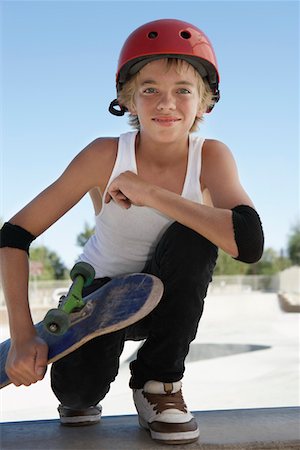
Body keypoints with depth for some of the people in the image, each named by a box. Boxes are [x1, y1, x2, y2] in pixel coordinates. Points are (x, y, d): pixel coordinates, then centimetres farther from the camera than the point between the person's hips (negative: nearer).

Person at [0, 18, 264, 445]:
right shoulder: (106, 156, -23)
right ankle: (80, 397, 13)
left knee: (194, 236, -31)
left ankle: (159, 382, -9)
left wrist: (150, 194, -35)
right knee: (78, 387, -30)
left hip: (167, 299, 2)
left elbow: (248, 243, -38)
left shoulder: (211, 156, -20)